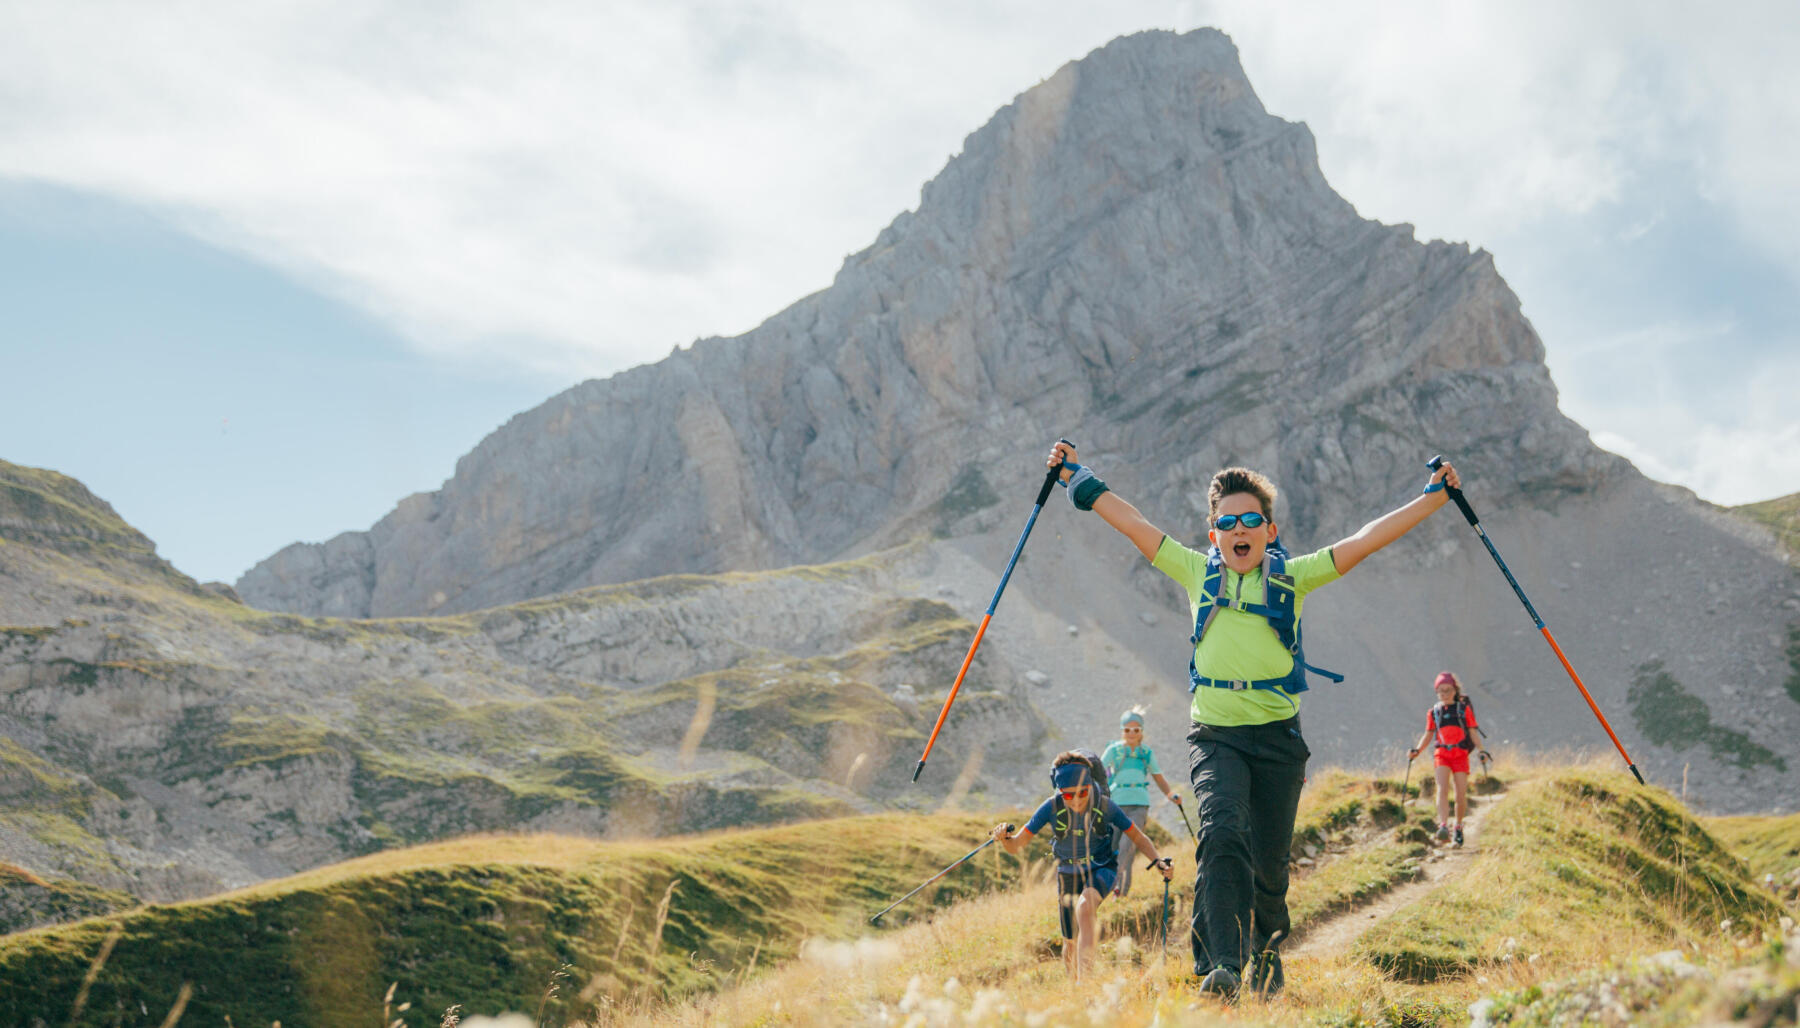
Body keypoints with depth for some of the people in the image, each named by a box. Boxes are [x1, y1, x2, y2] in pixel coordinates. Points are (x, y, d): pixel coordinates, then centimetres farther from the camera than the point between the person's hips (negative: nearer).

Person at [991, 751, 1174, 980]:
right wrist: (1004, 838, -42)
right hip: (1069, 874, 2)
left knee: (1085, 906, -35)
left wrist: (1159, 860, -23)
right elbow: (1017, 846, -20)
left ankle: (1085, 978, -38)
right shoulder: (1052, 808, -23)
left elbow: (1138, 837, -8)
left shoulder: (1105, 806, -22)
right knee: (1071, 945, 6)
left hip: (1101, 869, -2)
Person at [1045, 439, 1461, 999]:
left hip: (1277, 739, 0)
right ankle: (1221, 965, -30)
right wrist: (1078, 478, 15)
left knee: (1268, 867, 6)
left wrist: (1432, 496, -1)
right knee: (1222, 833, -25)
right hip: (1214, 737, 0)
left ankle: (1267, 966, 31)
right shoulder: (1198, 573, 8)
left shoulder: (1292, 576, 5)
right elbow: (1132, 523, 12)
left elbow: (1367, 539, 2)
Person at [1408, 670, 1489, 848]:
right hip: (1442, 754, 1)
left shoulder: (1464, 709, 5)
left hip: (1461, 754, -1)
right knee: (1442, 790, -18)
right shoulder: (1434, 712, 11)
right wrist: (1417, 750, 3)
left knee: (1461, 795, -2)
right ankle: (1443, 827, -30)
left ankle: (1458, 828, 19)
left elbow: (1472, 732, 6)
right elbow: (1428, 734, 16)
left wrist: (1481, 750, -6)